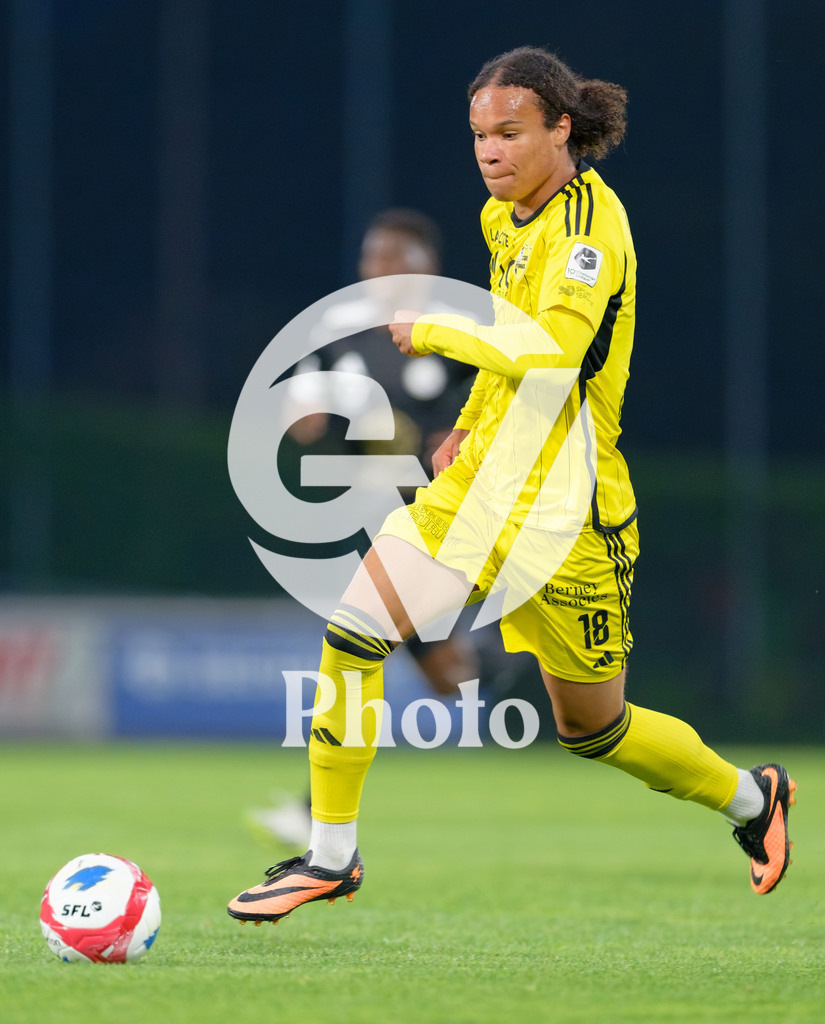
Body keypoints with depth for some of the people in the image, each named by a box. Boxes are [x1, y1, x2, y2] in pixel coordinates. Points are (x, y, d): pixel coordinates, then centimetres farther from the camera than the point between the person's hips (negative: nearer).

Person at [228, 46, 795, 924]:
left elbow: (552, 348, -34)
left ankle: (750, 796, 33)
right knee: (351, 633, -9)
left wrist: (434, 330, -25)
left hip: (562, 510, -7)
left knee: (592, 729, 6)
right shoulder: (503, 216, 8)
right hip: (478, 486, 7)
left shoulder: (589, 225, -19)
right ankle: (331, 856, 2)